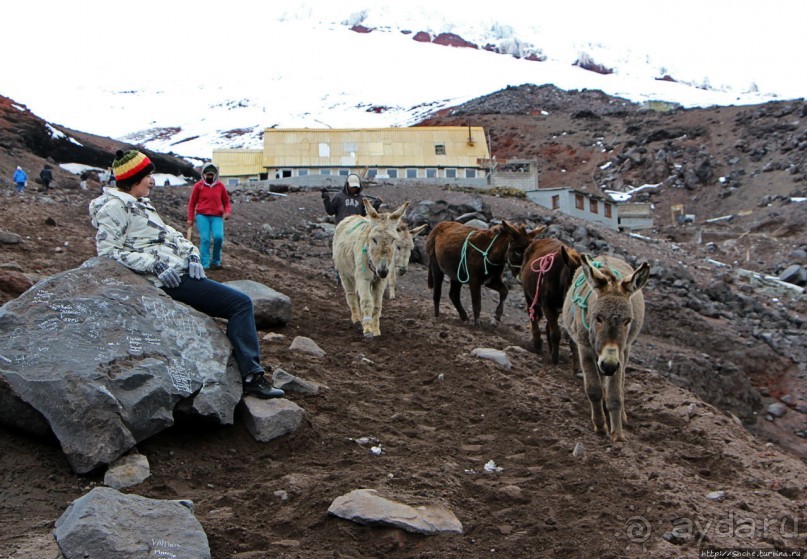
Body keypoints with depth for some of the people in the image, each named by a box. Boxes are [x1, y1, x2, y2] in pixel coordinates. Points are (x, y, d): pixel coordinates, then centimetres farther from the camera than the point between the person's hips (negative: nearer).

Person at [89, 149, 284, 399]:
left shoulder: (139, 204, 20)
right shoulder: (115, 207, -10)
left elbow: (171, 235, 18)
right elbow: (108, 250, -17)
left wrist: (192, 254, -2)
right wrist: (155, 265, -23)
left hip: (181, 270, 10)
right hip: (169, 279, -10)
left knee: (239, 303, 9)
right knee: (240, 303, -14)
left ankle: (250, 372, 7)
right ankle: (252, 377, -15)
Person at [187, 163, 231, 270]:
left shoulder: (220, 186, 10)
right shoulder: (198, 186, 6)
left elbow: (226, 202, 19)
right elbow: (192, 203, 11)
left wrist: (227, 211, -1)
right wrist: (190, 219, 8)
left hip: (217, 217, 1)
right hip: (202, 216, -1)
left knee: (218, 237, -19)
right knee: (205, 239, -12)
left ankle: (216, 261, 1)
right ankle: (205, 265, -9)